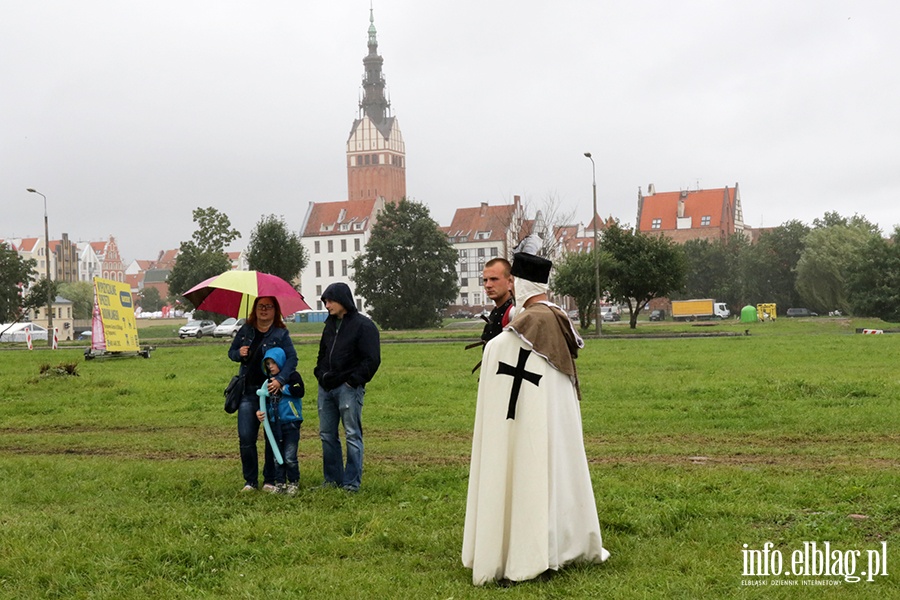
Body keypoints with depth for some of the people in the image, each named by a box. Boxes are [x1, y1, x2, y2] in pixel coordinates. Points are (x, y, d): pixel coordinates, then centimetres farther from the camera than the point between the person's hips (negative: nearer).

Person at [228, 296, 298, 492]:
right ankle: (250, 481, 11)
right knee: (246, 438, -1)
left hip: (272, 392, -3)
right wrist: (239, 353, -6)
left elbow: (292, 358, -13)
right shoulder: (245, 330, 8)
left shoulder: (281, 334, -4)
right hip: (248, 392, 3)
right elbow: (231, 352, 18)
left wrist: (280, 379, -28)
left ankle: (270, 480, 15)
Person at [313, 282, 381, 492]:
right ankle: (332, 479, 21)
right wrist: (320, 374, 10)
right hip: (326, 387, 8)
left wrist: (353, 381, -15)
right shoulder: (330, 324, 16)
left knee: (352, 435, -2)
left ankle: (352, 482, 2)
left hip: (348, 388, -8)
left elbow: (372, 360, -12)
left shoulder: (363, 325, -8)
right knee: (327, 435, 11)